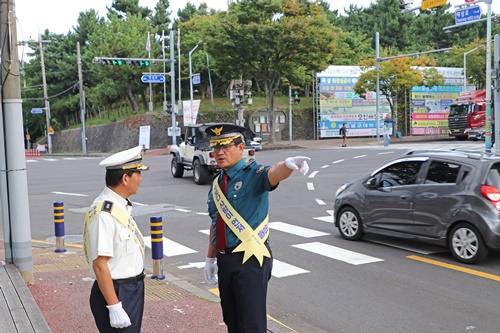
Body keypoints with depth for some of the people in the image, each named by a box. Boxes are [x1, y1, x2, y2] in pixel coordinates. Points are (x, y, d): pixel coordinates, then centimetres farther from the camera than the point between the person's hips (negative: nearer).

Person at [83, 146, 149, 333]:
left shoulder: (121, 206, 6)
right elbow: (100, 266, -25)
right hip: (116, 294, -9)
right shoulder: (105, 215, -24)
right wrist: (114, 307, -23)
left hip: (132, 290, 9)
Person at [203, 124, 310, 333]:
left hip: (250, 260, -7)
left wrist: (289, 164, -57)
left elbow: (273, 174, -34)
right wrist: (210, 259, 19)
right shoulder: (216, 184, 10)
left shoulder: (253, 174, -11)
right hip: (225, 260, 7)